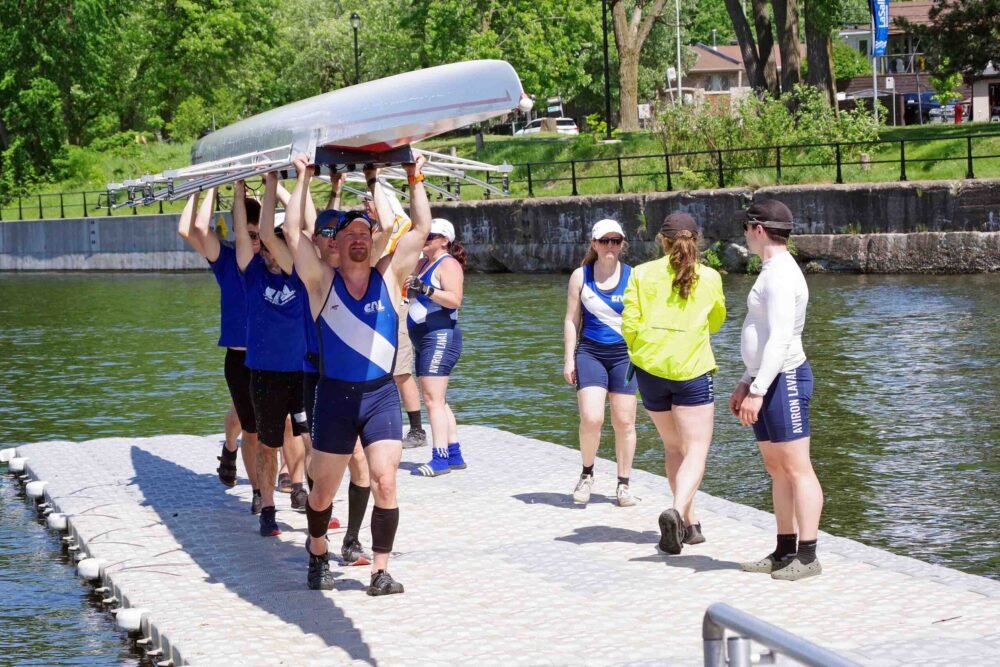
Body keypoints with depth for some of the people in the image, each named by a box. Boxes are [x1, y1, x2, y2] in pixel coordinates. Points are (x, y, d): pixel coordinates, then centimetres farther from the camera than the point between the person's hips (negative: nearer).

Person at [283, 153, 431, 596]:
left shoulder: (389, 277, 4)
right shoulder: (323, 282, 0)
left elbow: (420, 229, -1)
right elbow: (293, 233, -8)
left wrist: (415, 180, -1)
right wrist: (302, 180, -6)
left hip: (381, 394, 0)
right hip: (335, 395, 0)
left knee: (385, 483, -11)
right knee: (323, 490, 9)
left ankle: (380, 571, -3)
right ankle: (317, 554, 35)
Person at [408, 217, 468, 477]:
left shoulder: (448, 264, -9)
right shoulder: (423, 263, 17)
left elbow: (455, 299, -20)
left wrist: (424, 288, -27)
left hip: (440, 337, -10)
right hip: (424, 339, 10)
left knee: (434, 399, -15)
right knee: (437, 400, 14)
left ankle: (440, 459, -17)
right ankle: (454, 454, 20)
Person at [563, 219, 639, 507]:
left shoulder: (632, 276, 3)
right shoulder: (580, 276, 4)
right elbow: (571, 320, 7)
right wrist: (569, 358, 2)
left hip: (624, 354, 1)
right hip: (590, 353, 0)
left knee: (624, 422, 3)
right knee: (591, 419, -14)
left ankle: (623, 486, 15)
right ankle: (587, 474, 10)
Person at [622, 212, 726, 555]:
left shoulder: (642, 274, -2)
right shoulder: (710, 278, 0)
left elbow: (630, 325, -6)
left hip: (651, 370, 2)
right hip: (692, 371, -2)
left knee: (673, 448, 18)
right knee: (695, 451, -2)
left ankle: (689, 523, 23)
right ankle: (677, 511, -26)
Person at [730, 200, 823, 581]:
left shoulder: (781, 274, -15)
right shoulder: (772, 272, 18)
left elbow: (779, 339, -22)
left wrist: (757, 391, -24)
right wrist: (745, 384, 24)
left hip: (784, 379, -11)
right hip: (766, 381, 11)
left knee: (797, 469, -8)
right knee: (776, 469, 11)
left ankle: (807, 557, -8)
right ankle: (784, 552, 16)